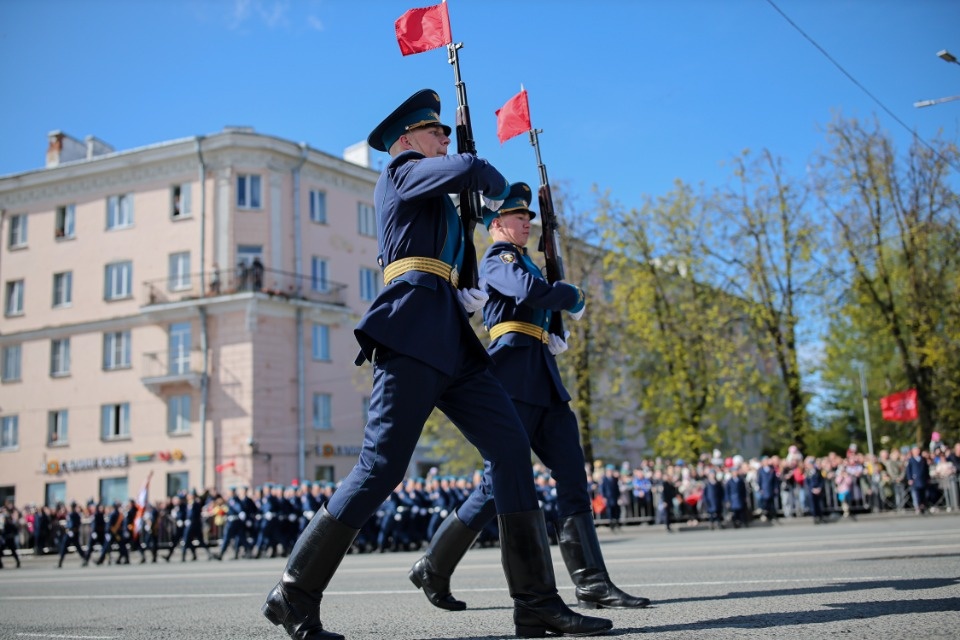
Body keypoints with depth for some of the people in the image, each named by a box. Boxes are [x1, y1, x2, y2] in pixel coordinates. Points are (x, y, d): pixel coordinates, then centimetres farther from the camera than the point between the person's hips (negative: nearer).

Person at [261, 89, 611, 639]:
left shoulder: (436, 205, 31)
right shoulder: (402, 172, 6)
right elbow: (468, 169, -11)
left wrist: (471, 300, 16)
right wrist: (499, 187, 9)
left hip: (451, 339, 9)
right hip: (413, 331, -9)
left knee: (512, 447, -4)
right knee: (383, 465, -12)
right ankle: (295, 593, 0)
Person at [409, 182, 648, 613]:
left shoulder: (523, 261, 27)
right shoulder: (497, 259, -1)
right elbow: (531, 290, -21)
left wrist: (555, 338, 14)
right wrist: (574, 297, -4)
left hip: (545, 383, 9)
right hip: (515, 380, -9)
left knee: (573, 477, -1)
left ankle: (593, 585, -3)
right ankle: (432, 569, 7)